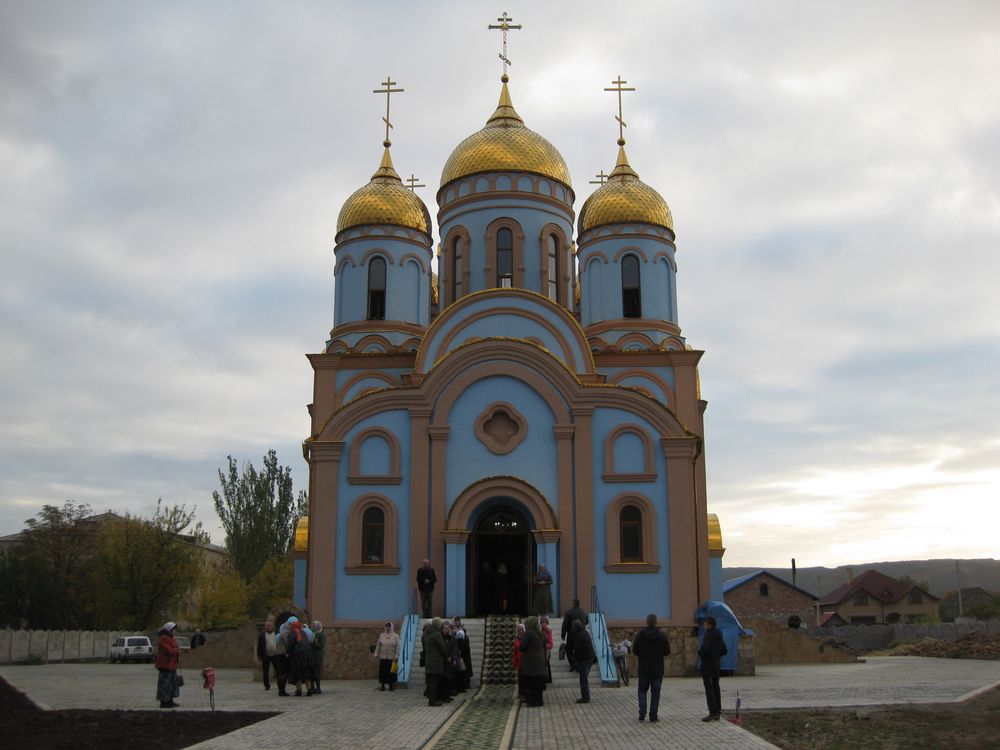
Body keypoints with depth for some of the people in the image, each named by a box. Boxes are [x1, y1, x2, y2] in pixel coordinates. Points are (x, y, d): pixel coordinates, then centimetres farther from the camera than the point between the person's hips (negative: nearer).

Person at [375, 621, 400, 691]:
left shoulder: (396, 636, -1)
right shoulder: (382, 635, 6)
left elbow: (397, 647, -3)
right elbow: (378, 645, 10)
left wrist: (396, 656, -9)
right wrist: (376, 654, 5)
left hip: (392, 658, -2)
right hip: (383, 657, 2)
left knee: (391, 672, 1)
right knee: (382, 672, 1)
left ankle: (392, 685, 12)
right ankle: (382, 685, 10)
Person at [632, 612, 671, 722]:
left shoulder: (640, 635, -8)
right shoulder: (662, 635, -7)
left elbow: (634, 651, -5)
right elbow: (667, 651, -2)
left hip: (644, 669, 0)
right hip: (657, 669, 0)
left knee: (642, 690, 14)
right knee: (655, 693, 7)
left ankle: (642, 714, 1)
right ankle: (653, 716, 6)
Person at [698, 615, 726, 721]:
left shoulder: (708, 635, -18)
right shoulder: (719, 636, 9)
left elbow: (705, 649, -28)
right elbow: (724, 650, 14)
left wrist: (699, 651, -9)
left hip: (708, 665, -9)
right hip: (717, 665, 9)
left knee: (709, 689, -6)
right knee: (716, 687, 16)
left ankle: (713, 713, -8)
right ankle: (718, 710, 21)